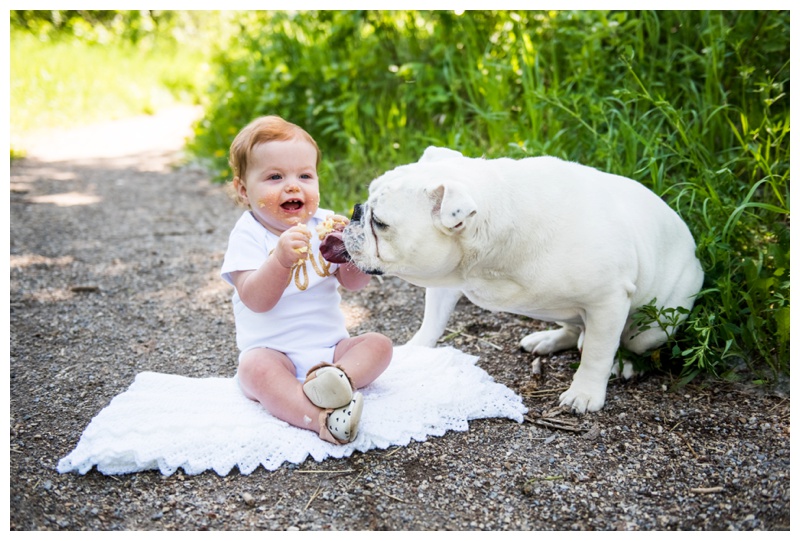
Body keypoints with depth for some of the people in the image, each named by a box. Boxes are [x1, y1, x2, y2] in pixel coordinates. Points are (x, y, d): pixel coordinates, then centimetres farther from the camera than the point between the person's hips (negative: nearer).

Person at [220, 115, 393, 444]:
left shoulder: (323, 223, 5)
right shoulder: (248, 235, -7)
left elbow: (354, 282, -1)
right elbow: (256, 301, -21)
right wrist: (281, 259, -37)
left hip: (331, 347, 5)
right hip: (273, 351, -4)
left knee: (379, 344, -15)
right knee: (255, 368, -33)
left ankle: (340, 377, -43)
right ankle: (321, 419, -53)